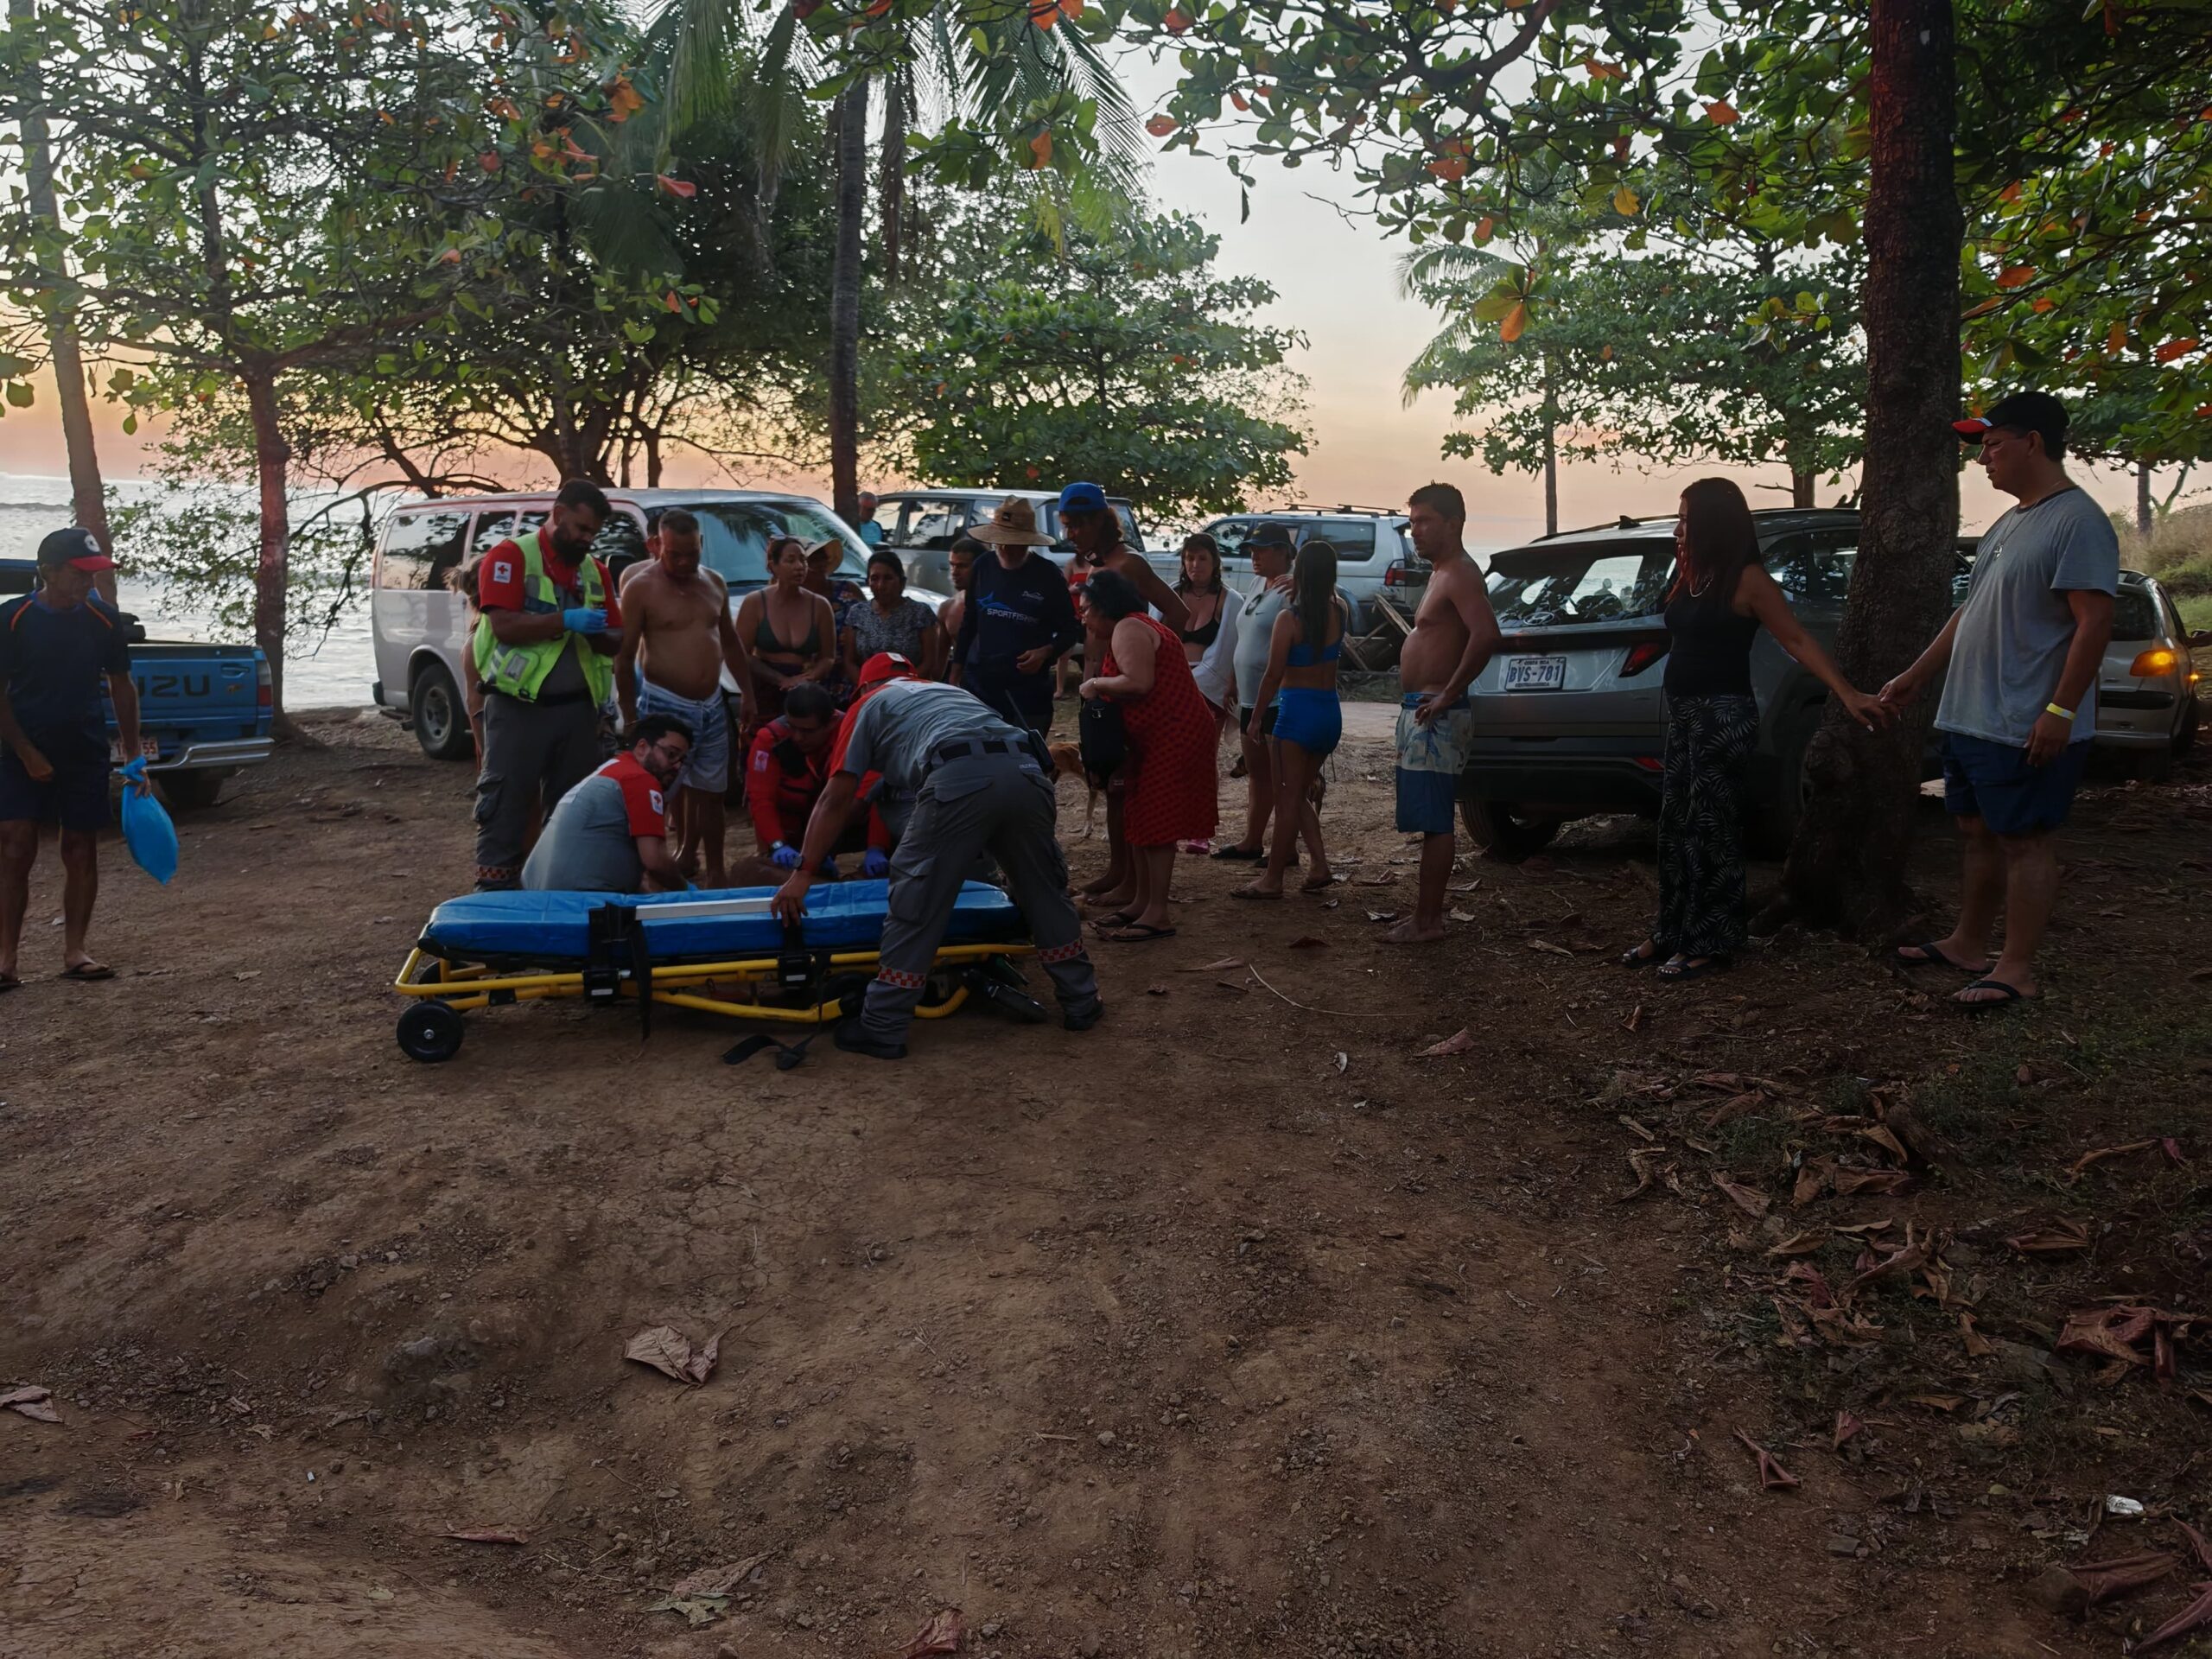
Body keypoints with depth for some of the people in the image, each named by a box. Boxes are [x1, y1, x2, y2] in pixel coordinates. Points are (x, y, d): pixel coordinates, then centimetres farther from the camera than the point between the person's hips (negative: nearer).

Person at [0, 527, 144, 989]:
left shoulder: (104, 620, 1)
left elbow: (121, 688, 9)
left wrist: (134, 756, 6)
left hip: (85, 754, 3)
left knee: (81, 850, 5)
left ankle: (74, 952, 14)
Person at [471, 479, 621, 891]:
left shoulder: (594, 570, 13)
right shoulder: (510, 556, -4)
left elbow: (616, 639, 15)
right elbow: (504, 625, -15)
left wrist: (597, 633, -8)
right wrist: (566, 621, -21)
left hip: (578, 708, 6)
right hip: (518, 706, -5)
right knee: (506, 800, -1)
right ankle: (494, 885, 4)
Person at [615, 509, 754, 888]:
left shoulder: (714, 583, 8)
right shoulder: (640, 586, -9)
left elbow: (731, 642, 19)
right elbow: (625, 656, -10)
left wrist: (747, 693, 14)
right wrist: (630, 716, -12)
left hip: (712, 705, 6)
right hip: (665, 705, -5)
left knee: (709, 790, 12)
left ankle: (715, 870, 21)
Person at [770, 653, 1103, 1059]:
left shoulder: (869, 704, 28)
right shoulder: (950, 691, 42)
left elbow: (835, 800, 20)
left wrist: (803, 875, 23)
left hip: (958, 777, -5)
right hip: (1026, 770, 5)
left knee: (916, 905, 5)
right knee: (1044, 891, 21)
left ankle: (882, 1029, 10)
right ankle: (1081, 1004, 31)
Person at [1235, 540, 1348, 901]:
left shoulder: (1290, 618, -14)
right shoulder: (1339, 613, 3)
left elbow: (1273, 674, -12)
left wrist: (1256, 717, -3)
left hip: (1297, 709, -6)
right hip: (1331, 712, 6)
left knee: (1287, 798, -1)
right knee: (1300, 794, 18)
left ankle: (1273, 879, 4)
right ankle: (1318, 864, 10)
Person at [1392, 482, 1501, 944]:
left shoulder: (1460, 574, -14)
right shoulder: (1441, 572, 19)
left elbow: (1486, 635, -30)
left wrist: (1447, 695, -25)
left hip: (1436, 716, -10)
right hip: (1419, 711, 10)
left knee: (1433, 822, -7)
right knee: (1429, 821, 14)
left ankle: (1428, 921, -3)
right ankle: (1428, 911, 20)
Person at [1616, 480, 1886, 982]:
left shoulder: (1747, 580, -11)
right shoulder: (1690, 576, 11)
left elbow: (1797, 640, -13)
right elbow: (1682, 640, 10)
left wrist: (1846, 693, -19)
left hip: (1724, 715, -8)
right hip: (1683, 713, 8)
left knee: (1711, 829, -3)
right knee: (1675, 825, 12)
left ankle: (1709, 944, 5)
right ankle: (1673, 932, 22)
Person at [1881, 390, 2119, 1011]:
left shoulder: (2077, 522, -14)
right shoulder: (2008, 523, 16)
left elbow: (2094, 622, -20)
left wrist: (2060, 711, -24)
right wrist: (1915, 677, 22)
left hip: (2027, 729, -9)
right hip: (1971, 719, 9)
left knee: (2025, 842, -3)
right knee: (1979, 832, 16)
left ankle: (2017, 970, 3)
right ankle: (1968, 945, 28)